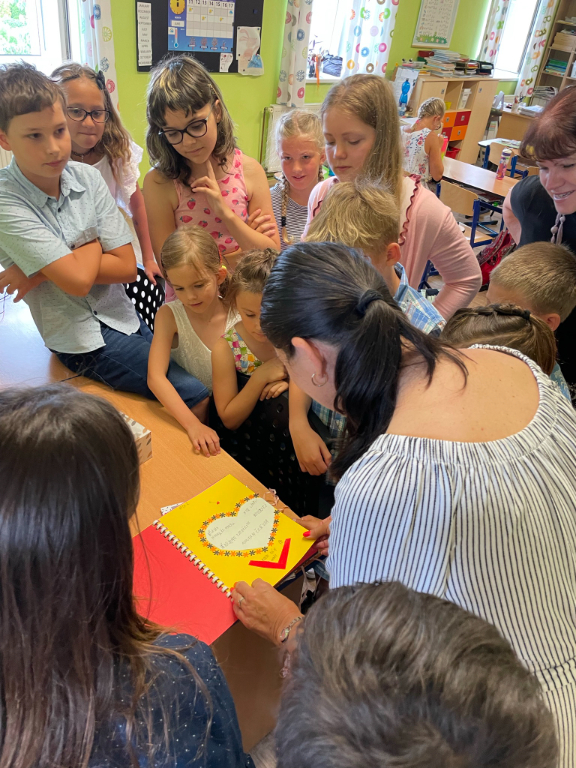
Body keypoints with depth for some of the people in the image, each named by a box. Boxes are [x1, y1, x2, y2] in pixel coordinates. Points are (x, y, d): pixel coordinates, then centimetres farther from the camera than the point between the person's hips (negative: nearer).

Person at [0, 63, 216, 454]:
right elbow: (77, 279, -24)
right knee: (197, 396, -12)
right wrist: (95, 244, -5)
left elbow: (127, 267, -7)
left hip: (122, 316, 6)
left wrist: (46, 270, -13)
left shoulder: (88, 177, -2)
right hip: (82, 338, -5)